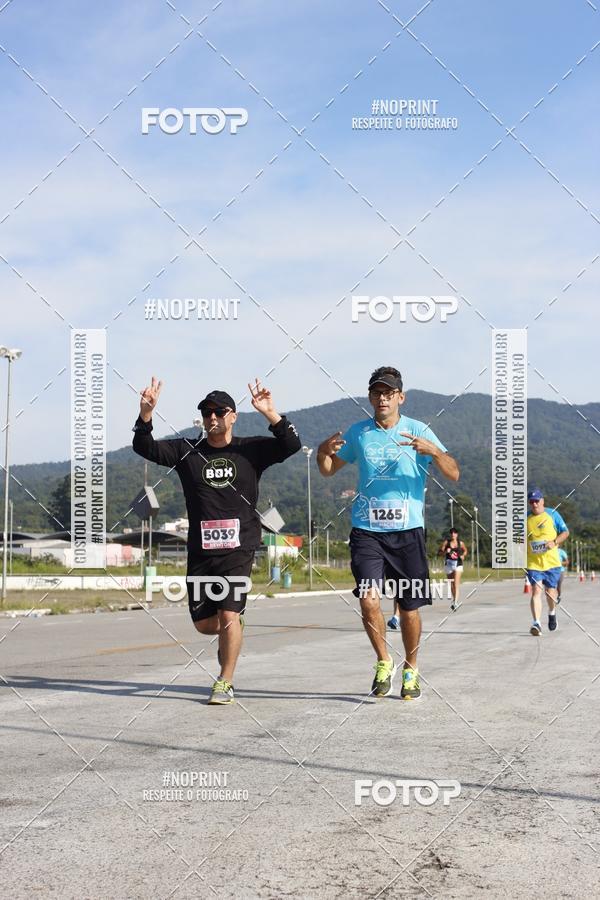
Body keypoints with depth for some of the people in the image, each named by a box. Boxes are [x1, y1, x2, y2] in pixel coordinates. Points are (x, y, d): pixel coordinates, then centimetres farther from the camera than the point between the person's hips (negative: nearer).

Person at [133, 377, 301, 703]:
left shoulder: (251, 450, 3)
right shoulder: (186, 451, 7)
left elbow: (291, 445, -7)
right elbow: (145, 447, -1)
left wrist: (271, 414, -21)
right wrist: (145, 415, -19)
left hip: (239, 549, -3)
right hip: (200, 551, 3)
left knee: (228, 617, -12)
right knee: (204, 623, 6)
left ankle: (225, 683, 1)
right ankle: (233, 631, 40)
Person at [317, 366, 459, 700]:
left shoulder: (418, 431, 1)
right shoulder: (358, 433, 8)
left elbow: (454, 474, -5)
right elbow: (329, 470, 20)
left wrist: (433, 451, -25)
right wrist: (323, 452, -3)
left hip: (408, 531, -1)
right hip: (367, 531, 1)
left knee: (410, 608, 4)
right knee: (369, 599, -14)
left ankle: (411, 669, 27)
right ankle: (384, 662, 9)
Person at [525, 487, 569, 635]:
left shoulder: (553, 514, 1)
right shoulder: (525, 519, 5)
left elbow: (565, 532, 5)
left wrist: (554, 542, -12)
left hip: (551, 562, 0)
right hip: (533, 563, 0)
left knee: (550, 592, 8)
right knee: (536, 591, -14)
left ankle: (552, 613, 40)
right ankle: (536, 623, -19)